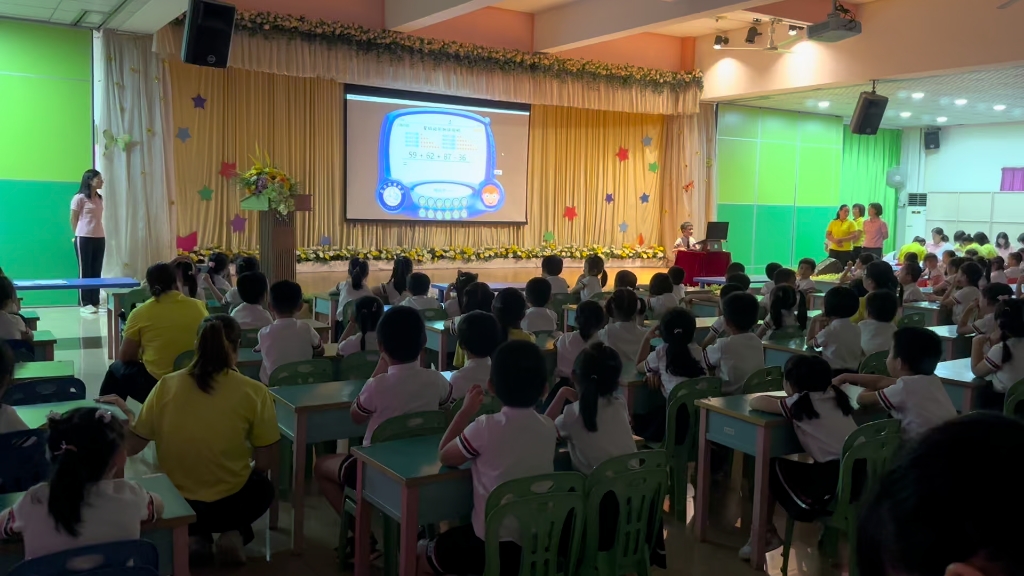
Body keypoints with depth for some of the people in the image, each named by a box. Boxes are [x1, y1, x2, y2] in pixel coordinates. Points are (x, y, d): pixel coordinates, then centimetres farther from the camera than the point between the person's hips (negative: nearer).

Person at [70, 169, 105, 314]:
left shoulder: (99, 198, 13)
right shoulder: (79, 198, -6)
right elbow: (73, 219, -1)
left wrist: (98, 233, 8)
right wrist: (78, 235, 6)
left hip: (99, 238, 6)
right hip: (84, 238, -6)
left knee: (96, 271, 7)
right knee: (85, 270, -1)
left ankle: (95, 302, 12)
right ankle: (85, 303, 3)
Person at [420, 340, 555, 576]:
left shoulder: (485, 428, -20)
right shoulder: (549, 428, -5)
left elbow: (444, 457, -2)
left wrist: (466, 411, 3)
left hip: (494, 546, -5)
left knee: (424, 556, 22)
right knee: (454, 537, 34)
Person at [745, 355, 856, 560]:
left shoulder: (801, 402, -3)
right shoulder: (834, 395, 13)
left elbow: (755, 402, 1)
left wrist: (776, 402, 22)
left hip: (834, 479, -7)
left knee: (772, 467, 17)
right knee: (792, 468, 28)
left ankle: (765, 532, 25)